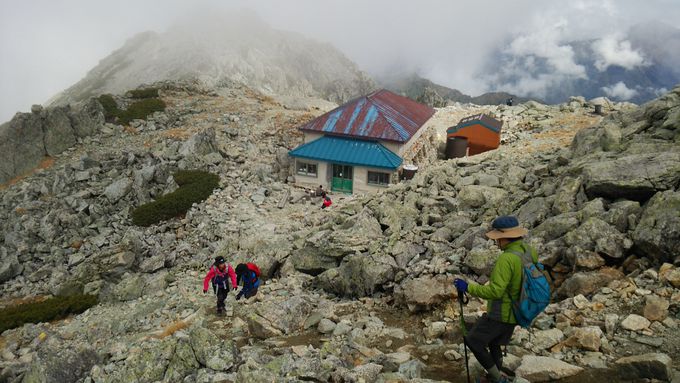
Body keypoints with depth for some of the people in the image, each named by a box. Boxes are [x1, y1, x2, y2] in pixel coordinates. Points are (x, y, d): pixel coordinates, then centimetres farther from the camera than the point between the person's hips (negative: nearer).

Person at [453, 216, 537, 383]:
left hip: (500, 313, -8)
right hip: (516, 312, 8)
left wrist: (467, 287, -26)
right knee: (493, 343, 26)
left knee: (473, 341, 9)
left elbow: (495, 292, -33)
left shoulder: (506, 259, -31)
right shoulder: (530, 251, -4)